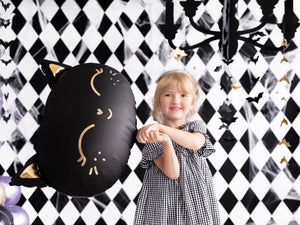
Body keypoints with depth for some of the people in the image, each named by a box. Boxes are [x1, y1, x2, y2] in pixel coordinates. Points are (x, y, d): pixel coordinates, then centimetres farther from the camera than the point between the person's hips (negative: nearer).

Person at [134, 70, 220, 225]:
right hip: (163, 201, -1)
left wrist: (161, 127, -29)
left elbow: (196, 143, -20)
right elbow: (172, 173, -13)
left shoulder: (196, 126, 6)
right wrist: (165, 142, -27)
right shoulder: (153, 136, -2)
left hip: (195, 198, 2)